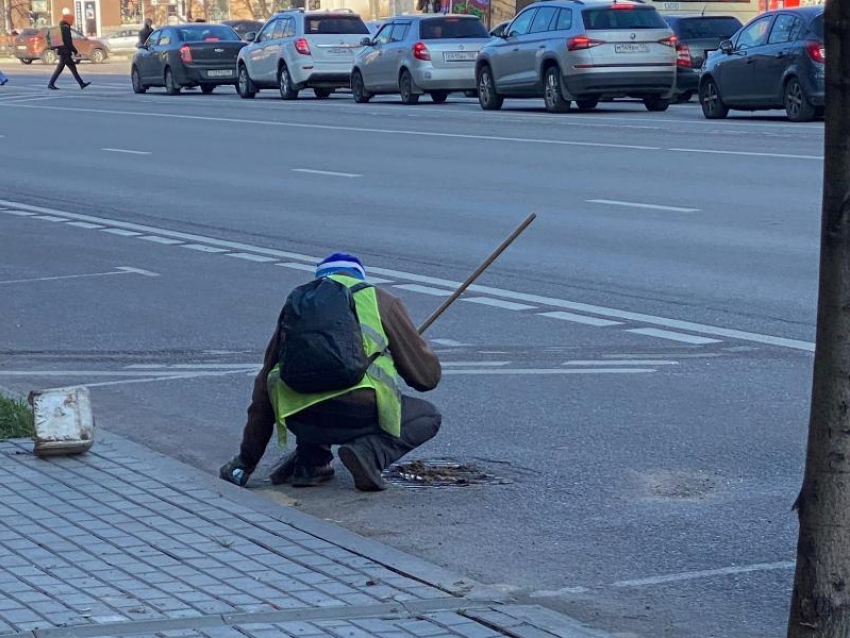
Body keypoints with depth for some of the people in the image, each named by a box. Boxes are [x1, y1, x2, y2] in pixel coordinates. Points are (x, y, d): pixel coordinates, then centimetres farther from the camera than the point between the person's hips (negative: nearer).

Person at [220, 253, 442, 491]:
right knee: (428, 417, 20)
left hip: (301, 420, 5)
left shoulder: (296, 302, 25)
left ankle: (310, 460, 16)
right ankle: (369, 452, -6)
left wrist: (246, 461, 34)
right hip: (358, 413, -5)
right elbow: (428, 376, 13)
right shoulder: (380, 300, 14)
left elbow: (263, 389, 28)